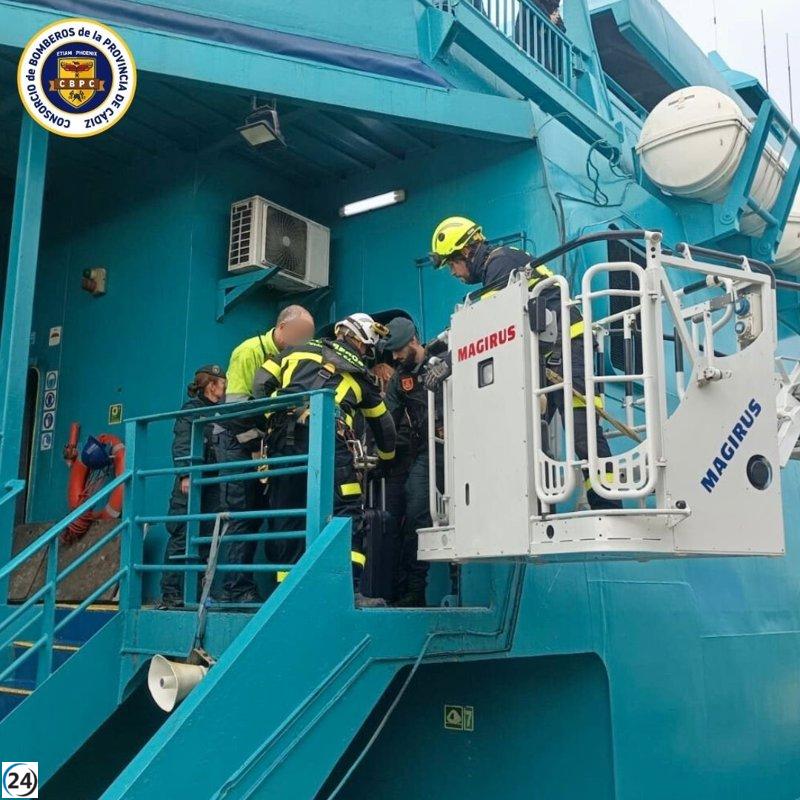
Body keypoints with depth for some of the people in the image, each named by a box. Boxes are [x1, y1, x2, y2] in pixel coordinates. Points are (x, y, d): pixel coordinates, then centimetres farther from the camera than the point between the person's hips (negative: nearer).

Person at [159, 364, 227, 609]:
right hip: (191, 482, -7)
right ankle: (170, 594, -3)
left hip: (212, 484, 7)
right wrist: (185, 475, -20)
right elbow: (181, 444, -9)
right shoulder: (192, 408, 2)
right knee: (182, 538, -7)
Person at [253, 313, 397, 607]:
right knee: (347, 513, -2)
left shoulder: (301, 350, 27)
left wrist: (272, 416, 31)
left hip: (281, 439, 3)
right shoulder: (359, 372, 24)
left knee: (286, 517, 11)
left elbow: (260, 384, 19)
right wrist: (387, 456, 50)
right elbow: (382, 422, 34)